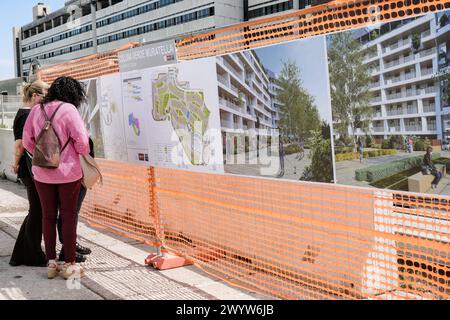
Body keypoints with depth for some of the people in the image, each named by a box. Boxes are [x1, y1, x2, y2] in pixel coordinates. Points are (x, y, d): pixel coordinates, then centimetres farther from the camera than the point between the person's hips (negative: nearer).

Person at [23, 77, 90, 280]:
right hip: (67, 172, -4)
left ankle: (51, 263, 21)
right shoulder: (68, 109, -12)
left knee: (48, 216, 13)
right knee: (68, 217, 6)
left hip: (42, 173, 4)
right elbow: (82, 140, -15)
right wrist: (82, 154, 5)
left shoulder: (37, 110, 4)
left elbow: (27, 141, 7)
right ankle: (69, 265, 13)